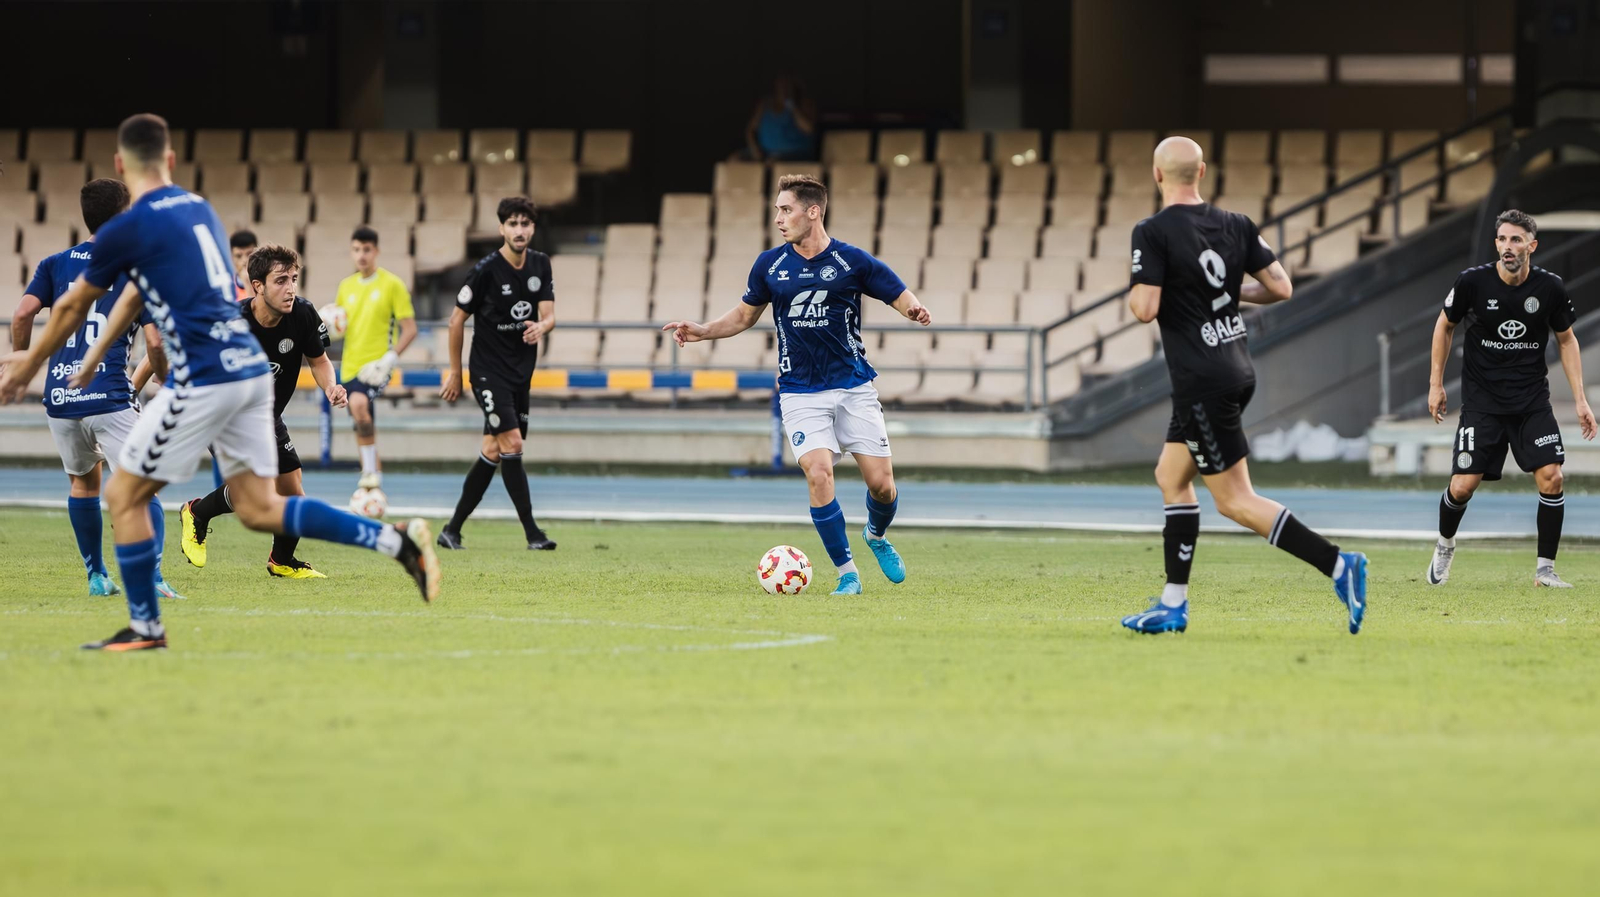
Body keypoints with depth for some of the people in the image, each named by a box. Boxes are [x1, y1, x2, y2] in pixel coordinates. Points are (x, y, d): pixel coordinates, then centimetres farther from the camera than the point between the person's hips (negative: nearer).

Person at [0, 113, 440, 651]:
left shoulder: (127, 230, -6)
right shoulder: (198, 210, 18)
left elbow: (72, 307, 8)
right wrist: (94, 356, 40)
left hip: (203, 381, -8)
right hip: (252, 369, 8)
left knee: (124, 496, 5)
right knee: (258, 509, 9)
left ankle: (144, 628, 10)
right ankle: (397, 541, -3)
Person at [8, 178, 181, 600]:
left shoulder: (55, 265, 11)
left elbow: (23, 315, -3)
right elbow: (155, 343, -2)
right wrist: (165, 382, 15)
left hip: (60, 397, 4)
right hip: (110, 397, -4)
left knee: (82, 479, 25)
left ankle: (96, 576, 25)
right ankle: (151, 573, -24)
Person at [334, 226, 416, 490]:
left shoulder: (392, 285, -4)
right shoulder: (346, 286, 12)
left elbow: (410, 329, -6)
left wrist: (389, 359, -17)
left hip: (376, 366, -6)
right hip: (350, 366, 7)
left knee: (359, 403, -32)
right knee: (362, 427, 11)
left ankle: (371, 473, -24)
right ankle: (371, 485, 24)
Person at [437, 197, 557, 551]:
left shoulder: (540, 265, 4)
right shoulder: (486, 270, -13)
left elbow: (549, 314, 1)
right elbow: (457, 319, -5)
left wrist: (541, 327, -25)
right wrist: (455, 372, -1)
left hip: (521, 373, 7)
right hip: (489, 372, -7)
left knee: (493, 453, 9)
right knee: (512, 444, -17)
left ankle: (452, 530, 19)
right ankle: (533, 534, -16)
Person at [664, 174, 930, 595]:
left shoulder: (852, 261, -5)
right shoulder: (769, 265, 4)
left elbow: (903, 297, -2)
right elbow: (745, 315, 17)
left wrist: (916, 311, -25)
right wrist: (702, 331, 3)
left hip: (854, 387, -1)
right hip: (801, 393, 1)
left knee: (881, 483, -4)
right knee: (818, 474, -18)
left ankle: (877, 537, 31)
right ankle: (846, 572, -6)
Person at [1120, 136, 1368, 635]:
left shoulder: (1153, 233, -14)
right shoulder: (1235, 226, 5)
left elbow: (1146, 308, -20)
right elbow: (1281, 288, 4)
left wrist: (1134, 294, 3)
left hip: (1201, 383, -8)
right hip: (1237, 372, 8)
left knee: (1236, 502, -5)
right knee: (1171, 476, 19)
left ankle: (1338, 565, -17)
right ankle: (1173, 606, 18)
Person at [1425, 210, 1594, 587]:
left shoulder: (1550, 288, -8)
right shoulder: (1473, 281, -11)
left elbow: (1566, 340, 8)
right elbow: (1445, 325, 6)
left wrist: (1580, 399, 3)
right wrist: (1436, 383, 6)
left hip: (1532, 400, 1)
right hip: (1481, 400, -1)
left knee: (1551, 478, -14)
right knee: (1462, 486, -7)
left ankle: (1544, 568, 0)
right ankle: (1445, 545, 26)